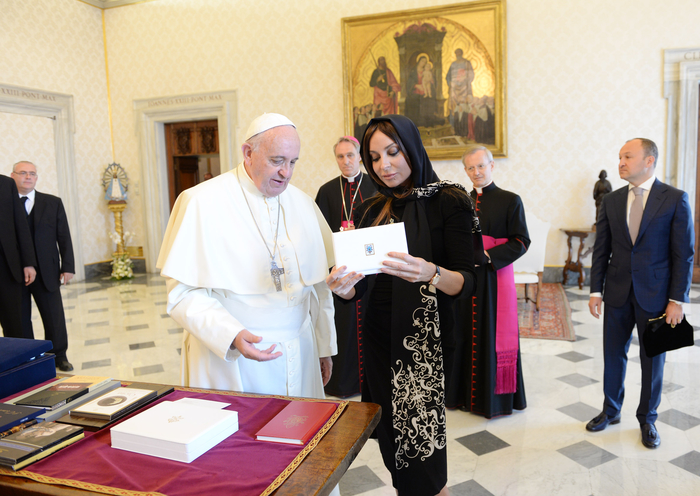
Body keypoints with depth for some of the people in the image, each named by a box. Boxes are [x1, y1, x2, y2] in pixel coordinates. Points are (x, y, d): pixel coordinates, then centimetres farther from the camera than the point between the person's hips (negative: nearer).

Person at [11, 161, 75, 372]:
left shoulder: (53, 203, 6)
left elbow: (64, 237, 5)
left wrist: (68, 267, -1)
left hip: (46, 272, 1)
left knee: (55, 317, 6)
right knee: (20, 319, 9)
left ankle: (59, 356, 21)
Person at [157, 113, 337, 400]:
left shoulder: (304, 205, 6)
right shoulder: (202, 202, -10)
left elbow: (319, 285, 11)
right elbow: (184, 293, -13)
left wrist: (324, 347, 13)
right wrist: (232, 336, -27)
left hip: (299, 353, 5)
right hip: (228, 356, -4)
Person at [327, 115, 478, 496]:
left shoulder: (448, 201, -6)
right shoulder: (372, 210, 8)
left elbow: (466, 282, -12)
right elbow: (358, 287, 5)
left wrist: (431, 274, -33)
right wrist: (342, 285, -17)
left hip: (429, 340, -4)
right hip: (380, 336, 5)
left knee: (422, 455, 2)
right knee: (392, 440, 11)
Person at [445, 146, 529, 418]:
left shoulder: (510, 200, -2)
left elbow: (521, 241, -6)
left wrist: (487, 256, -16)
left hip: (495, 279, -4)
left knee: (493, 336, 2)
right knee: (464, 336, 8)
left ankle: (495, 396, 17)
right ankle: (464, 391, 22)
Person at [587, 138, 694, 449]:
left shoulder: (675, 199, -6)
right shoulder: (611, 201, 3)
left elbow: (684, 253, -7)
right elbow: (601, 250, 5)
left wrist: (677, 300, -11)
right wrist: (596, 291, 2)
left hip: (655, 294, -3)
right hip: (617, 293, 3)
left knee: (653, 360, 10)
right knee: (613, 355, 12)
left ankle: (647, 419, 29)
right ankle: (610, 411, 31)